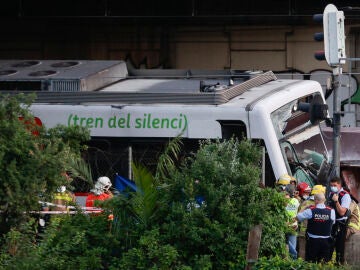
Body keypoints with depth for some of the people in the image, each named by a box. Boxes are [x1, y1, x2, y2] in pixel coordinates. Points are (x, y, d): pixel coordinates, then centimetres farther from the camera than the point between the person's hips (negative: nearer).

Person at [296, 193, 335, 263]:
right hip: (326, 241, 1)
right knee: (325, 263, 9)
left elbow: (298, 217, -3)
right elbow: (333, 222, 5)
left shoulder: (310, 211, -13)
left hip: (312, 240, -1)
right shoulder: (331, 211, -9)